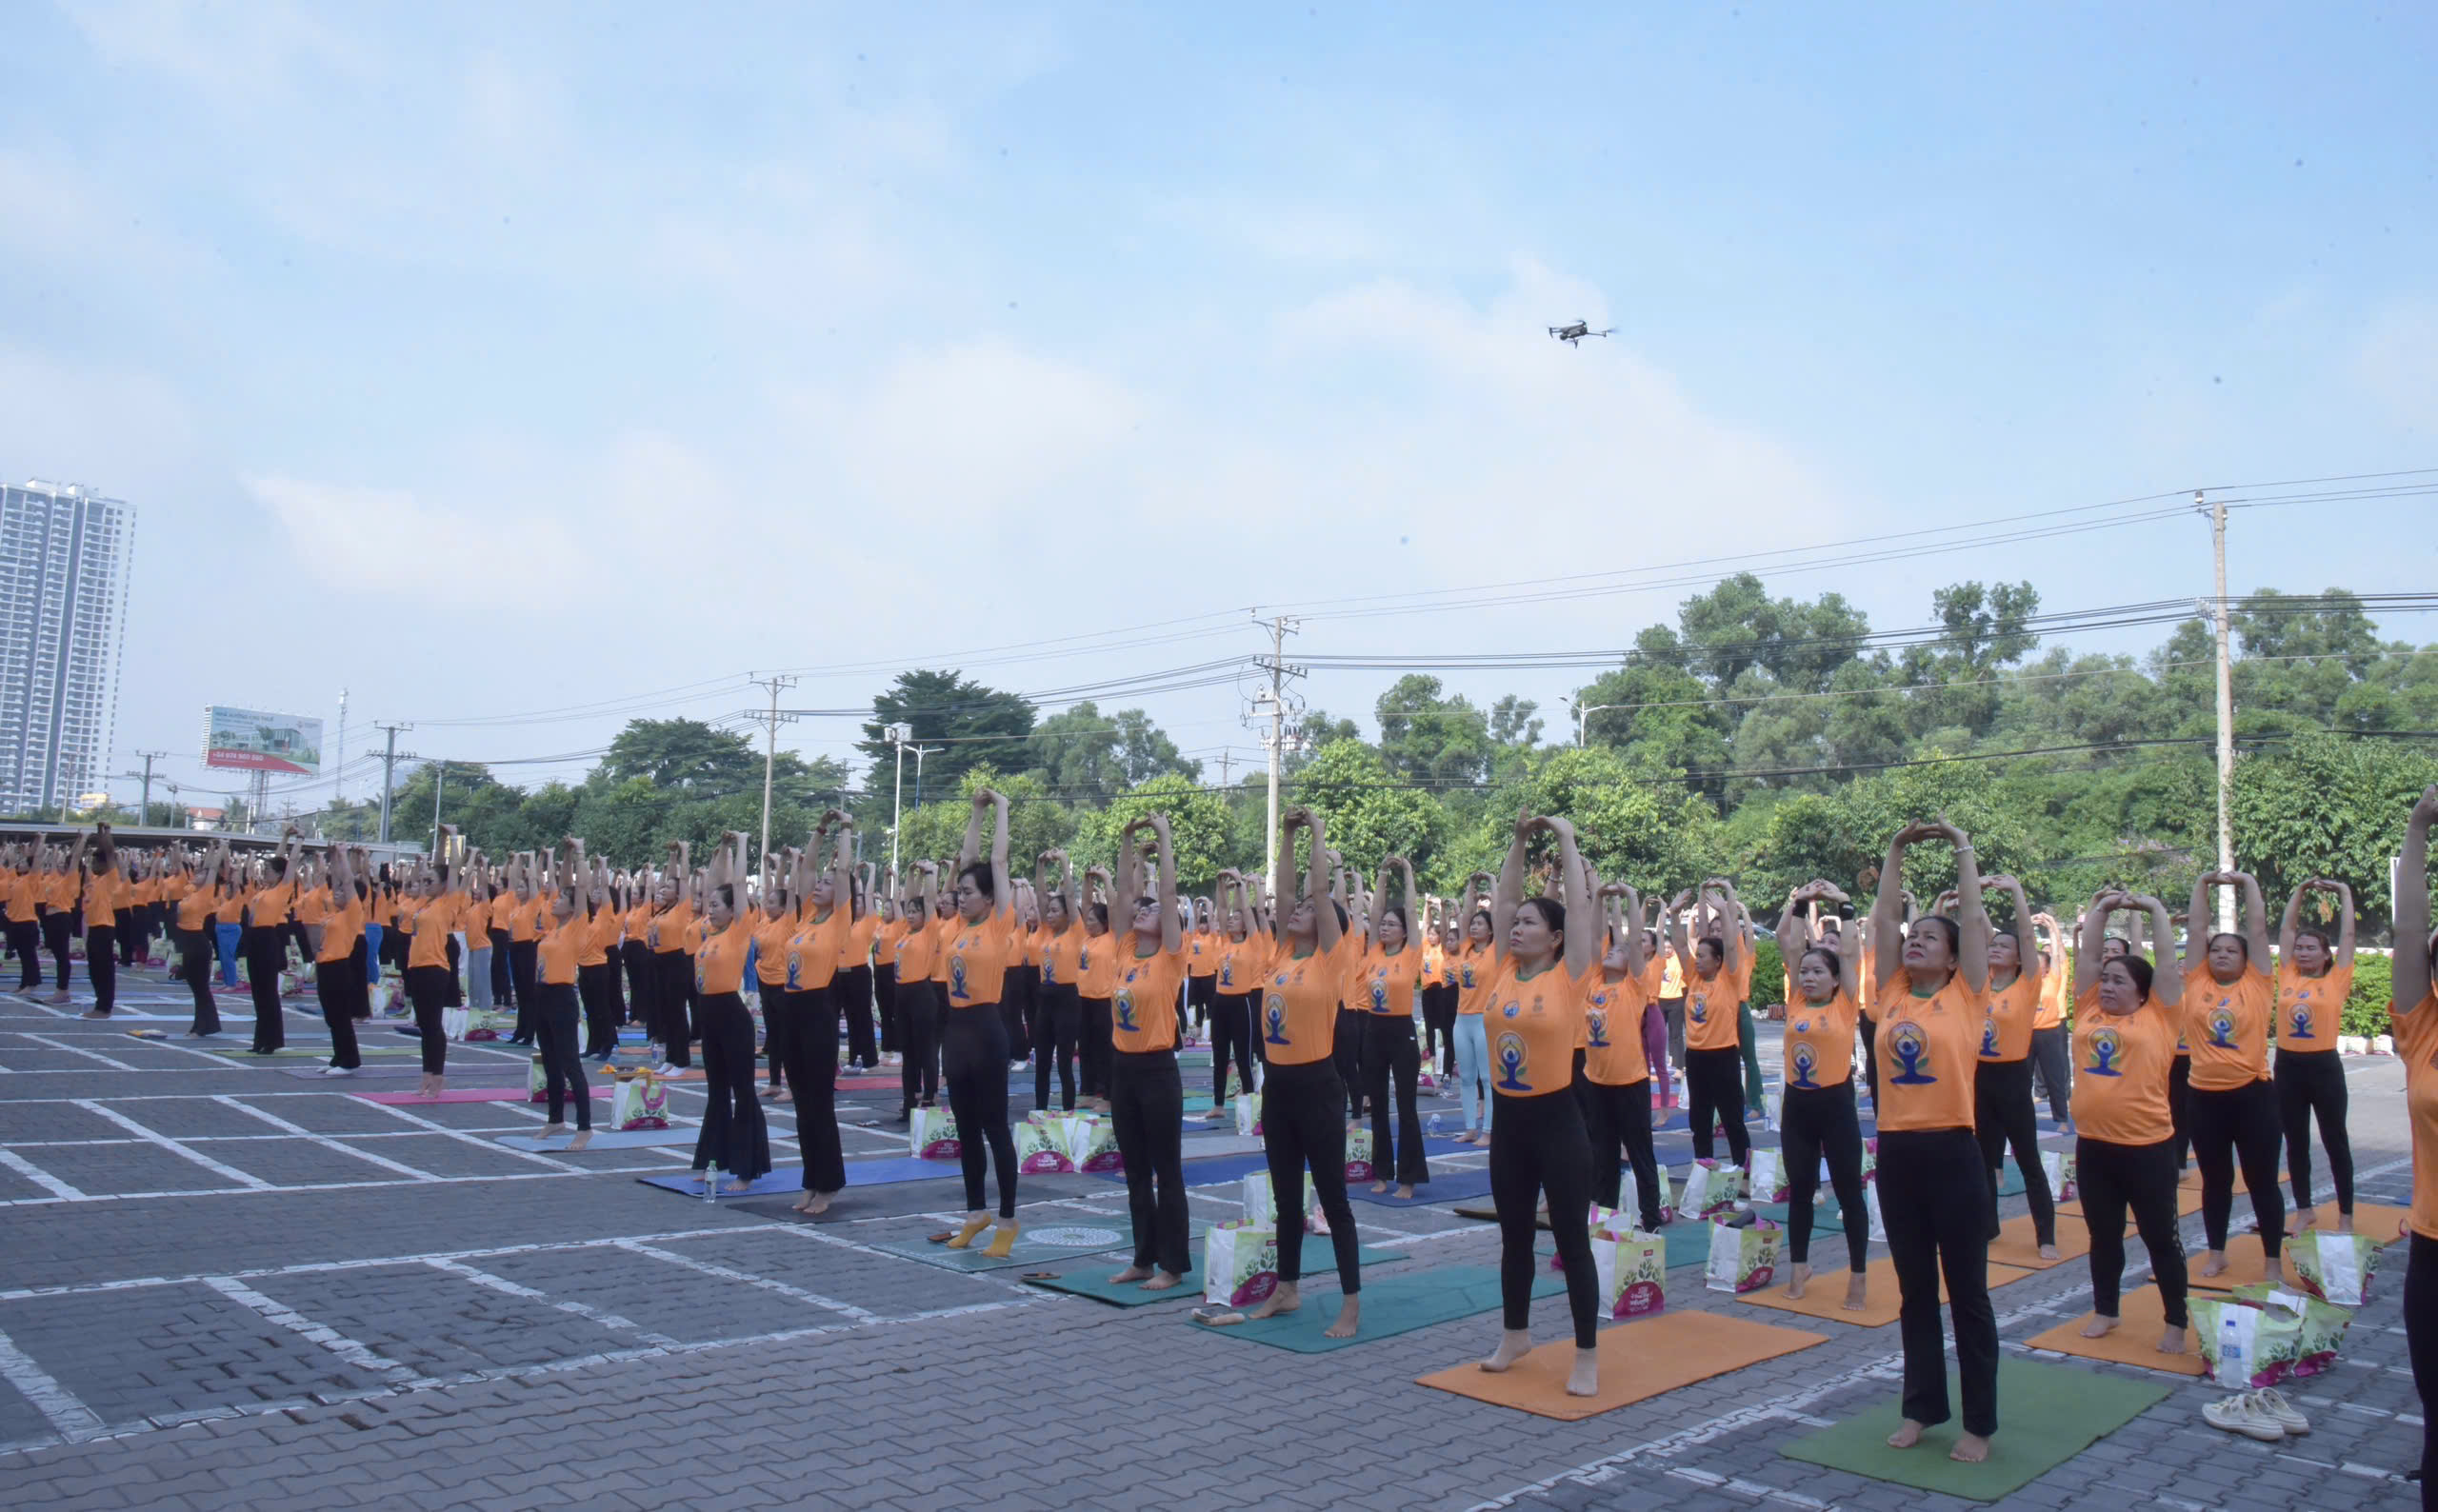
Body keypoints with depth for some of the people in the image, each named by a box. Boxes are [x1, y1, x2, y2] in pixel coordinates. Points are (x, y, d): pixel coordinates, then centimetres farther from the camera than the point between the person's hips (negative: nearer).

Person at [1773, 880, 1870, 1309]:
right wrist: (1798, 903, 1)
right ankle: (1799, 1266, 26)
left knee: (1848, 1191, 5)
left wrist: (1843, 905, -4)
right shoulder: (1797, 1001, 4)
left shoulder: (1846, 1004, -4)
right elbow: (1787, 944, 3)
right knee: (1799, 1189, 13)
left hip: (1835, 1104, -4)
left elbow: (1850, 950, -9)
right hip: (1796, 1103, 4)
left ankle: (1858, 1275, 14)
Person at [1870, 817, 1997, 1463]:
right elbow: (1883, 918, 8)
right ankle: (1922, 1406, 26)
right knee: (1915, 1290, 15)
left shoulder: (1966, 997, -2)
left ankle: (1979, 1423, 16)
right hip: (1896, 1152, 4)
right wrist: (1896, 851, 11)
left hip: (1952, 1152, -4)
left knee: (1967, 1292, 6)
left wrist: (1962, 847, 4)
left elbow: (1971, 915, -3)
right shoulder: (1892, 994, 8)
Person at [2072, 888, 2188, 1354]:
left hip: (2147, 1147, -4)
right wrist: (2100, 908, 9)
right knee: (2103, 1236, 16)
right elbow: (2088, 956, 8)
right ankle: (2104, 1310, 29)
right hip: (2093, 1145, 4)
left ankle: (2177, 1321, 20)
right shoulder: (2089, 1012, 7)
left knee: (2161, 1237, 8)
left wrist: (2156, 910, 4)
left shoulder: (2158, 1017, -3)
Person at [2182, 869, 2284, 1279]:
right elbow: (2195, 928, 6)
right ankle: (2216, 1254, 25)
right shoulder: (2197, 984, 4)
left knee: (2262, 1181, 7)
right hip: (2205, 1096, 2)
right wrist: (2202, 884, 11)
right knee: (2215, 1180, 13)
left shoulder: (2255, 985, 1)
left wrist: (2248, 883, 6)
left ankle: (2273, 1260, 18)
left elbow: (2258, 927, 0)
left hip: (2252, 1095, -2)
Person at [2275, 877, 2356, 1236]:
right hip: (2287, 1067, 3)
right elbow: (2287, 928, 10)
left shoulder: (2336, 981, -2)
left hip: (2323, 1067, -3)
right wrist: (2300, 891, 13)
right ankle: (2304, 1209, 23)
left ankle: (2345, 1215, 16)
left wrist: (2344, 892, 9)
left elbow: (2347, 933, 1)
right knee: (2296, 1142, 12)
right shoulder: (2287, 977, 5)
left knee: (2335, 1141, 7)